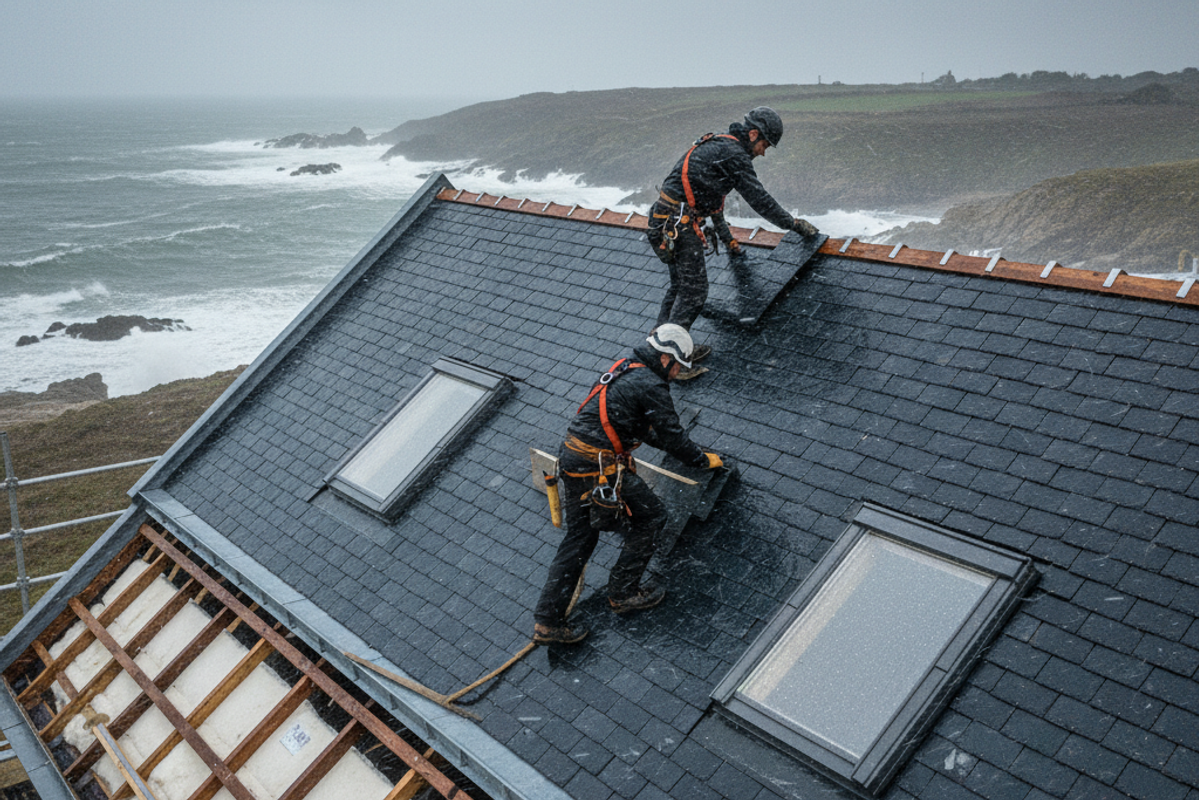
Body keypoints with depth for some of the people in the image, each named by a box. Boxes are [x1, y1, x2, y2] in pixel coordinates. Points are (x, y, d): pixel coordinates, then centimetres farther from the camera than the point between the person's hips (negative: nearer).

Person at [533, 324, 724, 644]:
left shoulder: (625, 371, 19)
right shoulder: (651, 386, -10)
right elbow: (672, 435, -4)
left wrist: (683, 448, 42)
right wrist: (704, 460, 14)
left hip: (571, 460, 9)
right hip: (600, 469, -9)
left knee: (579, 538, 15)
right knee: (650, 516, 9)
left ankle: (547, 621, 15)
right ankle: (623, 593, 18)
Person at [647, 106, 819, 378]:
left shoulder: (715, 146, 22)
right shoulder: (734, 154, -9)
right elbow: (759, 199, -9)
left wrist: (729, 240, 33)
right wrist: (795, 225, 3)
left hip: (666, 221, 10)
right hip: (679, 223, -10)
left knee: (680, 284, 17)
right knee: (693, 290, -6)